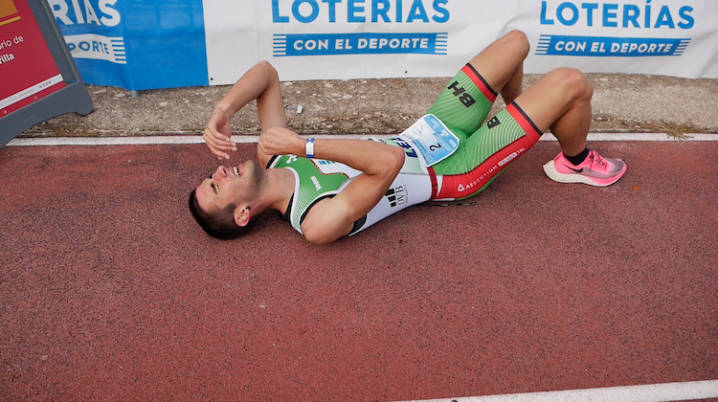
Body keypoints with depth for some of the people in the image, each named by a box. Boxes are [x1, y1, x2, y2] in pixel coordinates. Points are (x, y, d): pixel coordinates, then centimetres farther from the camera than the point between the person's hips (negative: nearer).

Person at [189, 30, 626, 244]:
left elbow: (267, 73, -8)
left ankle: (514, 118, 39)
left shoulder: (273, 157, -6)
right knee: (573, 83, -12)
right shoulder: (318, 222, -28)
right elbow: (390, 161, -40)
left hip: (431, 129, 7)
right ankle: (575, 161, 19)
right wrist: (307, 146, -36)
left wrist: (223, 110, -23)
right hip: (454, 169, -7)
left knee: (516, 41, 11)